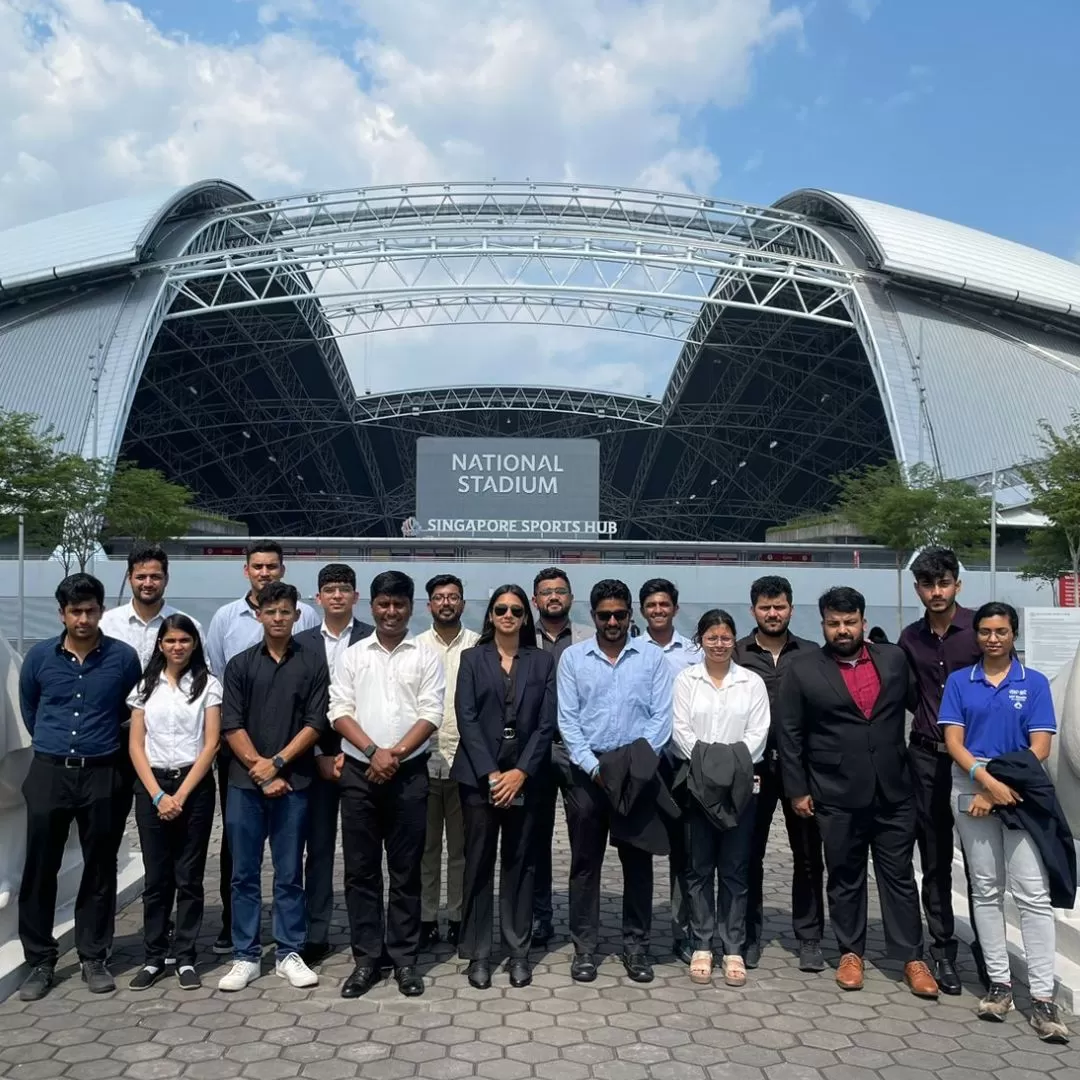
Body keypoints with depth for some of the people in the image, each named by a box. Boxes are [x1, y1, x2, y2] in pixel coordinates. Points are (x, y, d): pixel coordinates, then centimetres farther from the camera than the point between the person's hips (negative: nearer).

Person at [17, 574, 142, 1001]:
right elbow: (28, 711, 15)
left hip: (101, 775, -1)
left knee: (99, 870, 7)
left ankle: (93, 958, 20)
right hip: (48, 773, 1)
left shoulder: (124, 657, -4)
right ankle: (40, 961, 18)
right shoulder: (39, 657, 0)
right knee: (40, 869, 4)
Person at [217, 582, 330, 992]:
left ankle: (289, 954, 18)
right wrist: (261, 772, -9)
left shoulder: (313, 661, 2)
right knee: (244, 874, 7)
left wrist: (276, 763, -10)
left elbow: (315, 722, -3)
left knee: (289, 874, 7)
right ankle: (245, 956, 18)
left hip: (293, 782, -1)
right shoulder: (240, 664, 5)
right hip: (244, 783, 1)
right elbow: (232, 725, -1)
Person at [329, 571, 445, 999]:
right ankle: (366, 958, 17)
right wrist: (373, 751, -13)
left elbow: (430, 715, -4)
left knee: (406, 871, 6)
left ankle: (404, 959, 16)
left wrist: (395, 754, -13)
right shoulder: (352, 656, 6)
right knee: (361, 869, 6)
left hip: (409, 774, -1)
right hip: (358, 772, 1)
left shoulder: (426, 658, 3)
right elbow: (339, 711, 0)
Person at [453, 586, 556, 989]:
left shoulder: (542, 661, 7)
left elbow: (547, 723, 1)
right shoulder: (472, 658, 6)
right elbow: (466, 719, -2)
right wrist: (490, 773, -11)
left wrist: (521, 771, -10)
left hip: (524, 777, 1)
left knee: (519, 864, 6)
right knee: (478, 864, 3)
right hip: (478, 776, 0)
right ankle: (478, 953, 13)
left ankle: (519, 951, 15)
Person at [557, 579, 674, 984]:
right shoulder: (573, 657, 3)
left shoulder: (652, 658, 3)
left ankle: (636, 944, 19)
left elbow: (661, 718, -2)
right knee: (585, 861, 6)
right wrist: (593, 767, -11)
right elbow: (567, 719, -1)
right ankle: (584, 946, 16)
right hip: (586, 771, 0)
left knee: (637, 859, 7)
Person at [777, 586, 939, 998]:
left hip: (893, 792, 2)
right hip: (837, 795, -2)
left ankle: (912, 957, 17)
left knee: (899, 875, 8)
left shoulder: (894, 659, 4)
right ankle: (851, 952, 23)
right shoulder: (802, 670, -3)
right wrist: (797, 790, -3)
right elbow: (789, 735, -1)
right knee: (845, 877, 10)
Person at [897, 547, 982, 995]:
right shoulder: (911, 638, 6)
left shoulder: (979, 629, -6)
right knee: (935, 861, 8)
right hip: (927, 758, 3)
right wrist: (934, 725, 6)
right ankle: (943, 949, 19)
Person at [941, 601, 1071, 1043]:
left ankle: (1042, 997, -5)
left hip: (1021, 793, -1)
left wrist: (997, 792, -9)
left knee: (1033, 892, -7)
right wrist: (988, 781, -16)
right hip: (972, 791, 2)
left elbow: (1039, 748, -3)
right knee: (986, 889, 7)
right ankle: (999, 982, 15)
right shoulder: (959, 682, 5)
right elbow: (953, 743, -1)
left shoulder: (1035, 683, 2)